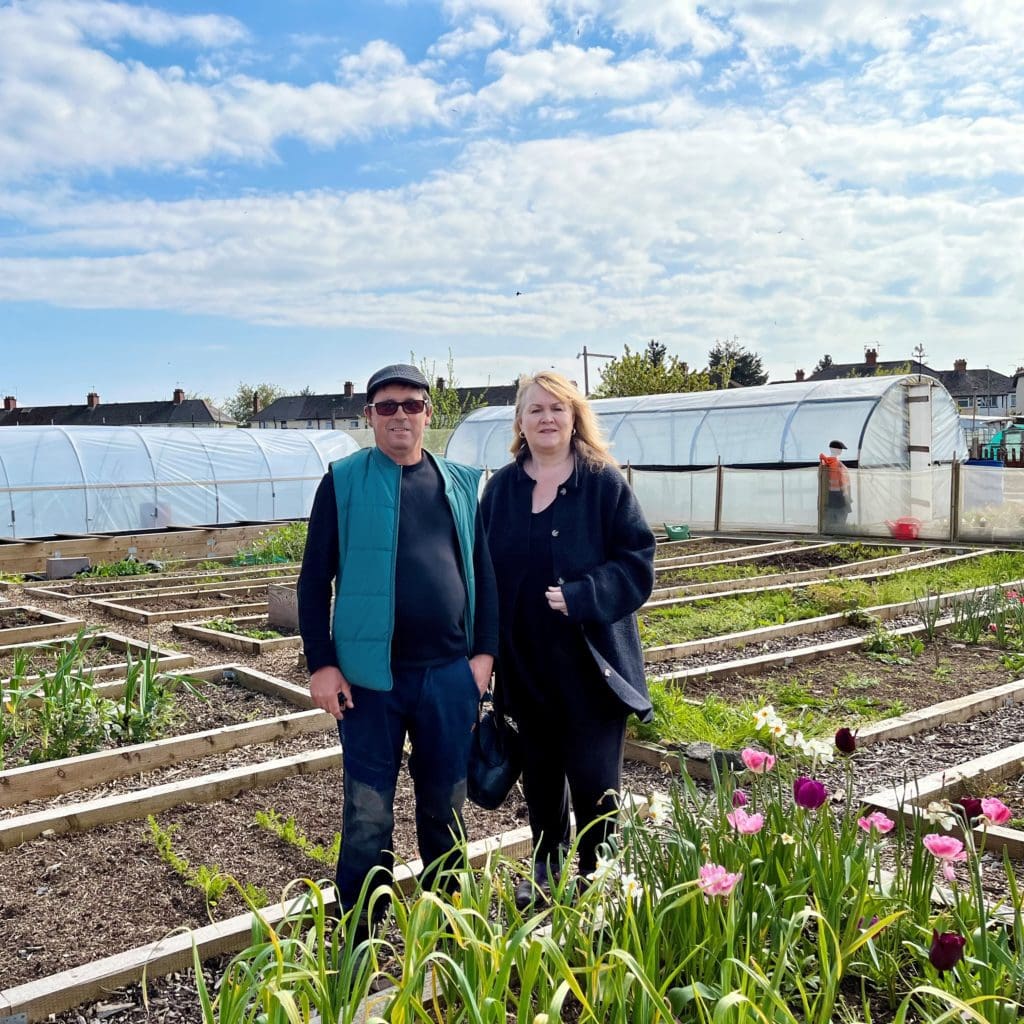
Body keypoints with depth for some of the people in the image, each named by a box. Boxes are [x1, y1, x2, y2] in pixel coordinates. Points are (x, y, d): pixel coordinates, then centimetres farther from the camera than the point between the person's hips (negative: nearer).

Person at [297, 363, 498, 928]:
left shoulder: (461, 483, 9)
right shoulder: (343, 480, 0)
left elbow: (483, 571, 12)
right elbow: (314, 579, -1)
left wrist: (485, 650, 4)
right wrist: (321, 664, -6)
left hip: (450, 673, 3)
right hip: (370, 675, -3)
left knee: (444, 807, 15)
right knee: (368, 818, 4)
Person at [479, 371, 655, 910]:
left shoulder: (605, 482, -6)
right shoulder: (501, 488, 4)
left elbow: (636, 562, -9)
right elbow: (483, 569, 8)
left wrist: (580, 597, -21)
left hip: (590, 659, -3)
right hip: (525, 662, 4)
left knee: (595, 780, 0)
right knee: (540, 776, 16)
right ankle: (545, 873, 35)